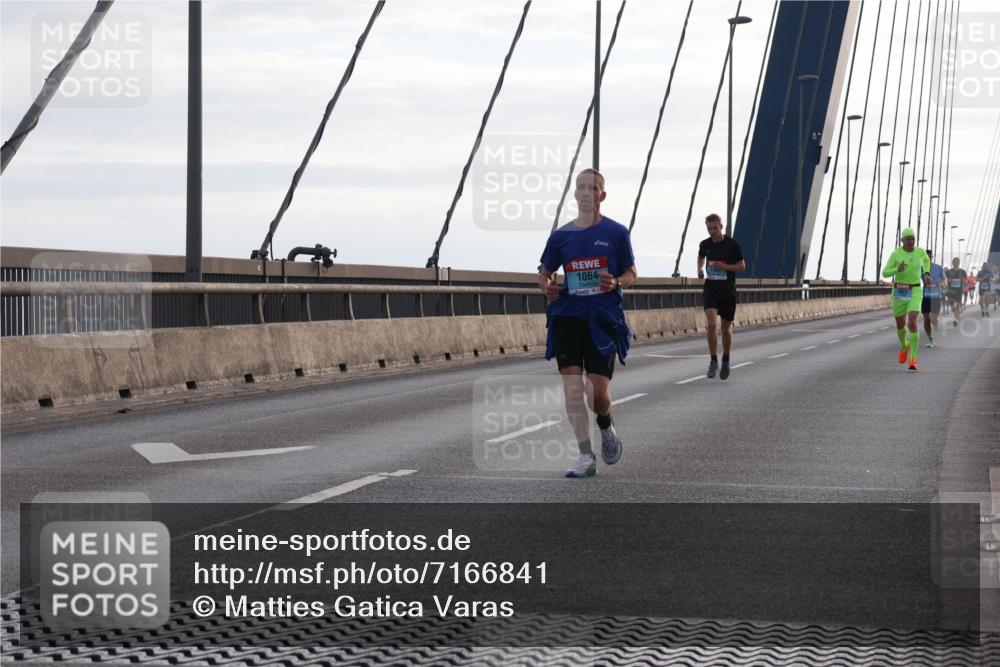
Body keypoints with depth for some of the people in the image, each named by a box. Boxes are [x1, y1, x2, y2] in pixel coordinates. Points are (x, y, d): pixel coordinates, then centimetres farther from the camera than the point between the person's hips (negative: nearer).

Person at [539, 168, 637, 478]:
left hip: (604, 319, -2)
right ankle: (586, 457, -1)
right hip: (567, 316, 2)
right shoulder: (561, 235, 7)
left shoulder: (616, 232, 2)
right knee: (572, 387, -7)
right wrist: (547, 286, -4)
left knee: (598, 392, -8)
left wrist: (617, 283, -13)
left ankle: (606, 426, 27)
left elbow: (632, 273, 8)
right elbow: (544, 271, 19)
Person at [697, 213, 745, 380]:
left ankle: (726, 361, 28)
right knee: (711, 324, -18)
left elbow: (742, 266, -3)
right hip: (710, 289, 1)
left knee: (726, 327, 9)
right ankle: (713, 361, -10)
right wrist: (700, 269, 3)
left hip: (728, 291, -1)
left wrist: (724, 266, -17)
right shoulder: (705, 244, 2)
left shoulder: (732, 244, -7)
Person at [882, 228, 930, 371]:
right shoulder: (895, 254, -7)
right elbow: (885, 274, -11)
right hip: (899, 292, 1)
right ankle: (904, 346, 50)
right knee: (900, 325, 16)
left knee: (912, 324, -19)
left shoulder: (920, 251, 0)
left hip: (915, 292, -1)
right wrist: (897, 269, -30)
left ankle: (913, 360, -16)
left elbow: (926, 259, 25)